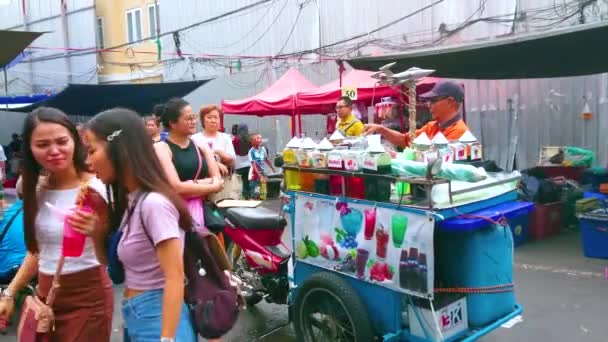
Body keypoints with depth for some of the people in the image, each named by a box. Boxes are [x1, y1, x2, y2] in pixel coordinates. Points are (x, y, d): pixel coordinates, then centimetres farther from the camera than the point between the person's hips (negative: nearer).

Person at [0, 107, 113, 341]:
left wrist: (96, 232, -38)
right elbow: (38, 249, 14)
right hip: (45, 296, 6)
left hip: (87, 298, -6)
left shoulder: (96, 190, -18)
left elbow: (109, 259, -19)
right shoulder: (38, 189, 1)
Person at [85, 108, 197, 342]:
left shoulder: (154, 203, -21)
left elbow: (175, 278, -21)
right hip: (135, 318, 9)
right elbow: (117, 264, 13)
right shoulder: (132, 201, 6)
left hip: (157, 319, -9)